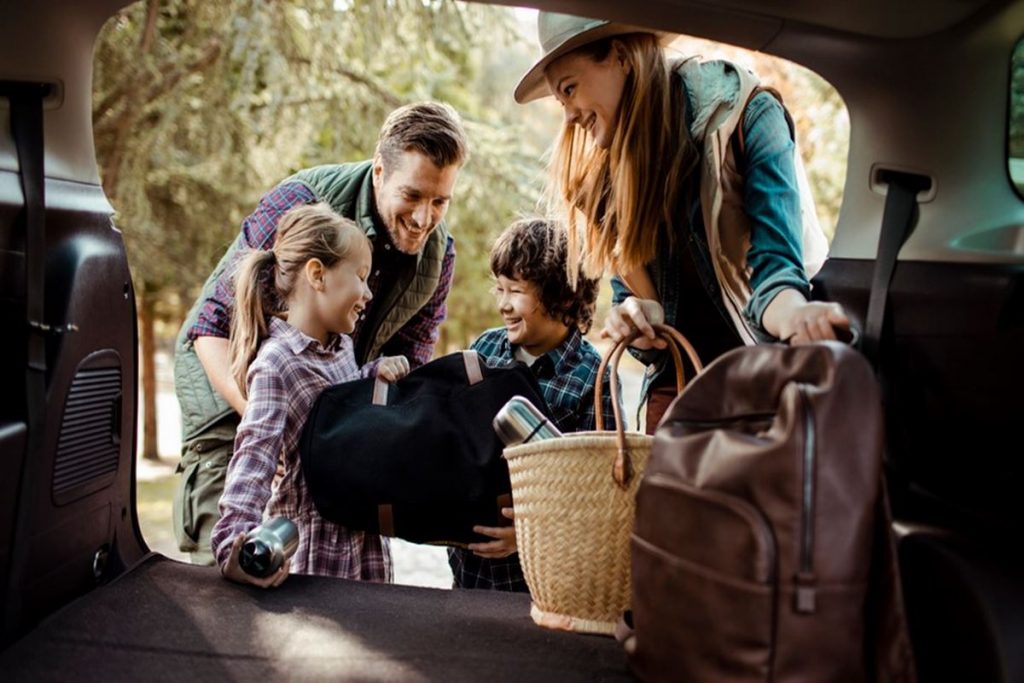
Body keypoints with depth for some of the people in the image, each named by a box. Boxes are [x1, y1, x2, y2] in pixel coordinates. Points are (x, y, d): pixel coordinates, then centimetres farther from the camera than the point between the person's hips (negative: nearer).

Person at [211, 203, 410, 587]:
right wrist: (236, 540, -45)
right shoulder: (276, 364, -20)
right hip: (313, 546, -8)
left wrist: (377, 373, 1)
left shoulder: (341, 344, 5)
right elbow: (255, 455, -30)